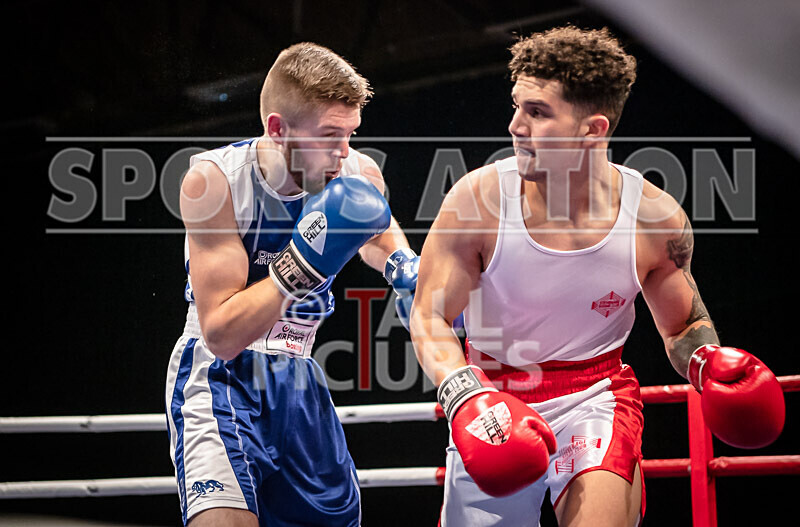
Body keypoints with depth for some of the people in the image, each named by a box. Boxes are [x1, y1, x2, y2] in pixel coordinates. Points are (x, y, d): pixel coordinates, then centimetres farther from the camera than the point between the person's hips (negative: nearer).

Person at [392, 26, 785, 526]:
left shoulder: (656, 217, -12)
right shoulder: (479, 199, -17)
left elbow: (683, 325, 5)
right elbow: (430, 317, -10)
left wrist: (707, 361, -18)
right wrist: (465, 399, -28)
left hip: (594, 396, -1)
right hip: (492, 392, 1)